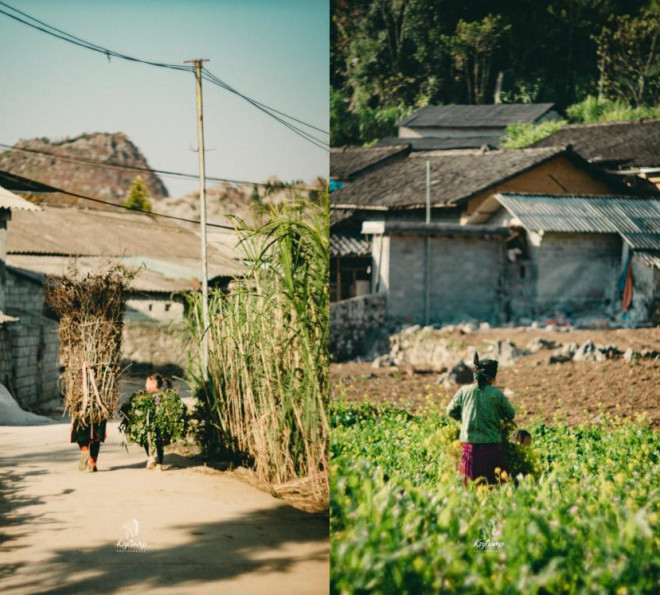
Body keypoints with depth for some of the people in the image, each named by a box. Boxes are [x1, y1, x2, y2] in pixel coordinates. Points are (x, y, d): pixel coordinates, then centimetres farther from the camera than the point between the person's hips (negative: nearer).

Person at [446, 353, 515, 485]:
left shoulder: (464, 391, 0)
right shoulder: (497, 394, -4)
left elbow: (450, 412, 14)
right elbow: (511, 415, 9)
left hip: (470, 446, 2)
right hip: (492, 445, -2)